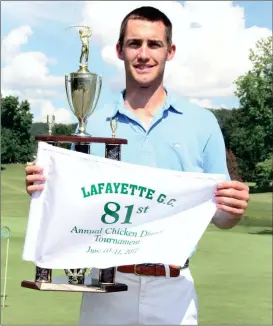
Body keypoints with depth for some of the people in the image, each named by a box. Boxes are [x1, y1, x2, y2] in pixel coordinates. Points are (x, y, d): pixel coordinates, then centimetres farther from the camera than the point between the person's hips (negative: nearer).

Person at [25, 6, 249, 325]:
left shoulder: (202, 123, 2)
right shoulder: (93, 125, 4)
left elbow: (220, 217, 4)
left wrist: (233, 209, -17)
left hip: (173, 288, 0)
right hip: (107, 284, 1)